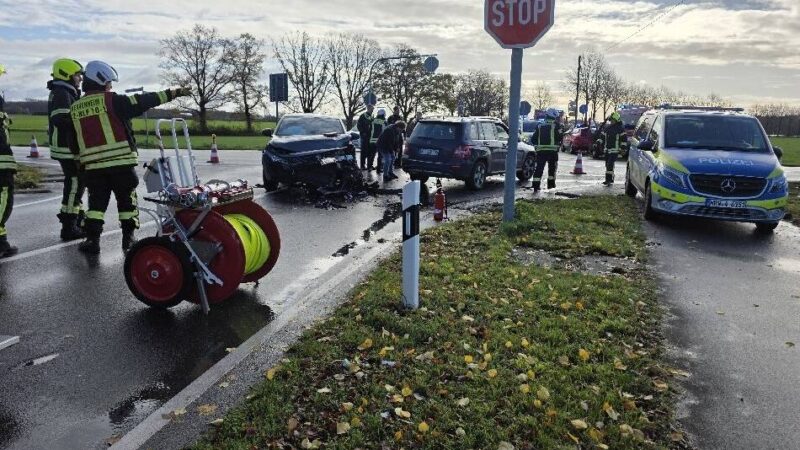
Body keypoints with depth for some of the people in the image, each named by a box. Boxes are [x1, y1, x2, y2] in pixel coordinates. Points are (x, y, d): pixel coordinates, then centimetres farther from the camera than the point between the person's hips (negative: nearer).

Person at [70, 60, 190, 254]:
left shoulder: (75, 108, 11)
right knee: (126, 200, 9)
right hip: (120, 162, -4)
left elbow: (74, 140, 17)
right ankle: (128, 238, 12)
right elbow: (143, 102, -8)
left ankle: (92, 240, 5)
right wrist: (172, 93, -5)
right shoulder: (112, 101, -6)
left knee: (97, 201, 10)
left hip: (92, 165, 4)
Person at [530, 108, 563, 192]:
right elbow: (560, 138, 0)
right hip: (552, 150, -2)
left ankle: (536, 186, -8)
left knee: (539, 168, 0)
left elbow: (533, 139, 9)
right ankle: (551, 183, 20)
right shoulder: (556, 126, 0)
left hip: (540, 150, 2)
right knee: (552, 167, 16)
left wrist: (537, 145, 26)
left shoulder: (539, 126, 10)